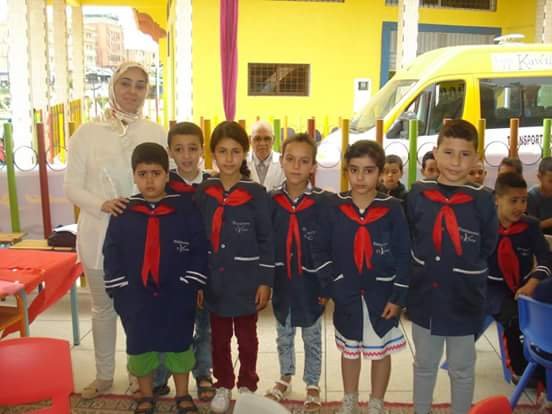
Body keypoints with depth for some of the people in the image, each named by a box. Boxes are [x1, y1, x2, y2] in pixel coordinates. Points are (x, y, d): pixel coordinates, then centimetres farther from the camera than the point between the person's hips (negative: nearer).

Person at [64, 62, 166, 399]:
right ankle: (104, 374, 33)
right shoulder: (87, 132, -3)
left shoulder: (156, 133, -1)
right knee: (103, 306, 15)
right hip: (99, 234, 0)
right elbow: (71, 186, -3)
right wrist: (101, 204, -20)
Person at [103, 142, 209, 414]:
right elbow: (112, 252, 2)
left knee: (179, 343, 12)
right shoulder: (123, 213, -1)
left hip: (177, 292, -1)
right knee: (139, 345, 13)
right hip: (135, 294, 2)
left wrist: (195, 283, -6)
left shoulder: (185, 209, -6)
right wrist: (118, 288, -3)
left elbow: (200, 248, -4)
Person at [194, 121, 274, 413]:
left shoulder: (256, 194, -9)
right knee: (219, 338, 15)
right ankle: (223, 386, 34)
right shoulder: (204, 192, -1)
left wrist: (265, 281, -8)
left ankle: (247, 386, 32)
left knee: (246, 337, 14)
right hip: (215, 280, 3)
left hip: (246, 281, -2)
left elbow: (266, 240, -6)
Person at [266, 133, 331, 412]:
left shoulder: (323, 202, -12)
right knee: (283, 335, 20)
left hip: (310, 283, -2)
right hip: (281, 282, 3)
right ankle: (285, 377, 41)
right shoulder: (271, 201, -4)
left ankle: (312, 385, 32)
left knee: (312, 337, 14)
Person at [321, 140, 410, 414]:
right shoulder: (335, 207, -6)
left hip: (381, 293, -1)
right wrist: (324, 288, -2)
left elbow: (403, 255, -8)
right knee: (349, 349, 18)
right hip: (346, 293, 1)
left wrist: (398, 296, -10)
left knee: (381, 351, 14)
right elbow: (324, 251, -1)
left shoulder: (392, 208, -10)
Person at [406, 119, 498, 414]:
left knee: (462, 369, 17)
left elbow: (486, 248, -1)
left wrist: (463, 270, -2)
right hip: (424, 297, 2)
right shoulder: (418, 194, -7)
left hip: (464, 300, -1)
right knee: (424, 365, 20)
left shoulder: (482, 200, -11)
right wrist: (424, 268, 0)